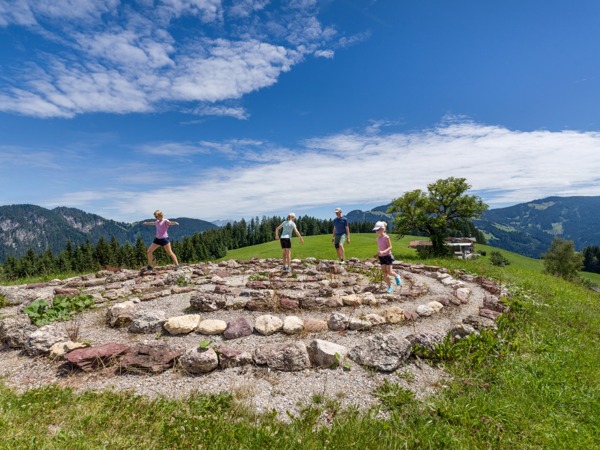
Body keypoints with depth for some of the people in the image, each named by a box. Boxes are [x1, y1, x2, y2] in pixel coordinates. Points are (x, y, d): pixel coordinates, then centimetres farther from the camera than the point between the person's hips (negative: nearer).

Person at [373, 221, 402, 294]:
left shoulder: (386, 237, -15)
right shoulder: (378, 238, 6)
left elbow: (390, 247, -17)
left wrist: (383, 252, -30)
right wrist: (377, 254, 12)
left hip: (388, 256, -6)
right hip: (381, 257, 6)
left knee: (389, 272, -7)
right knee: (384, 273, 2)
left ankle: (397, 276, 26)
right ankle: (390, 287, 12)